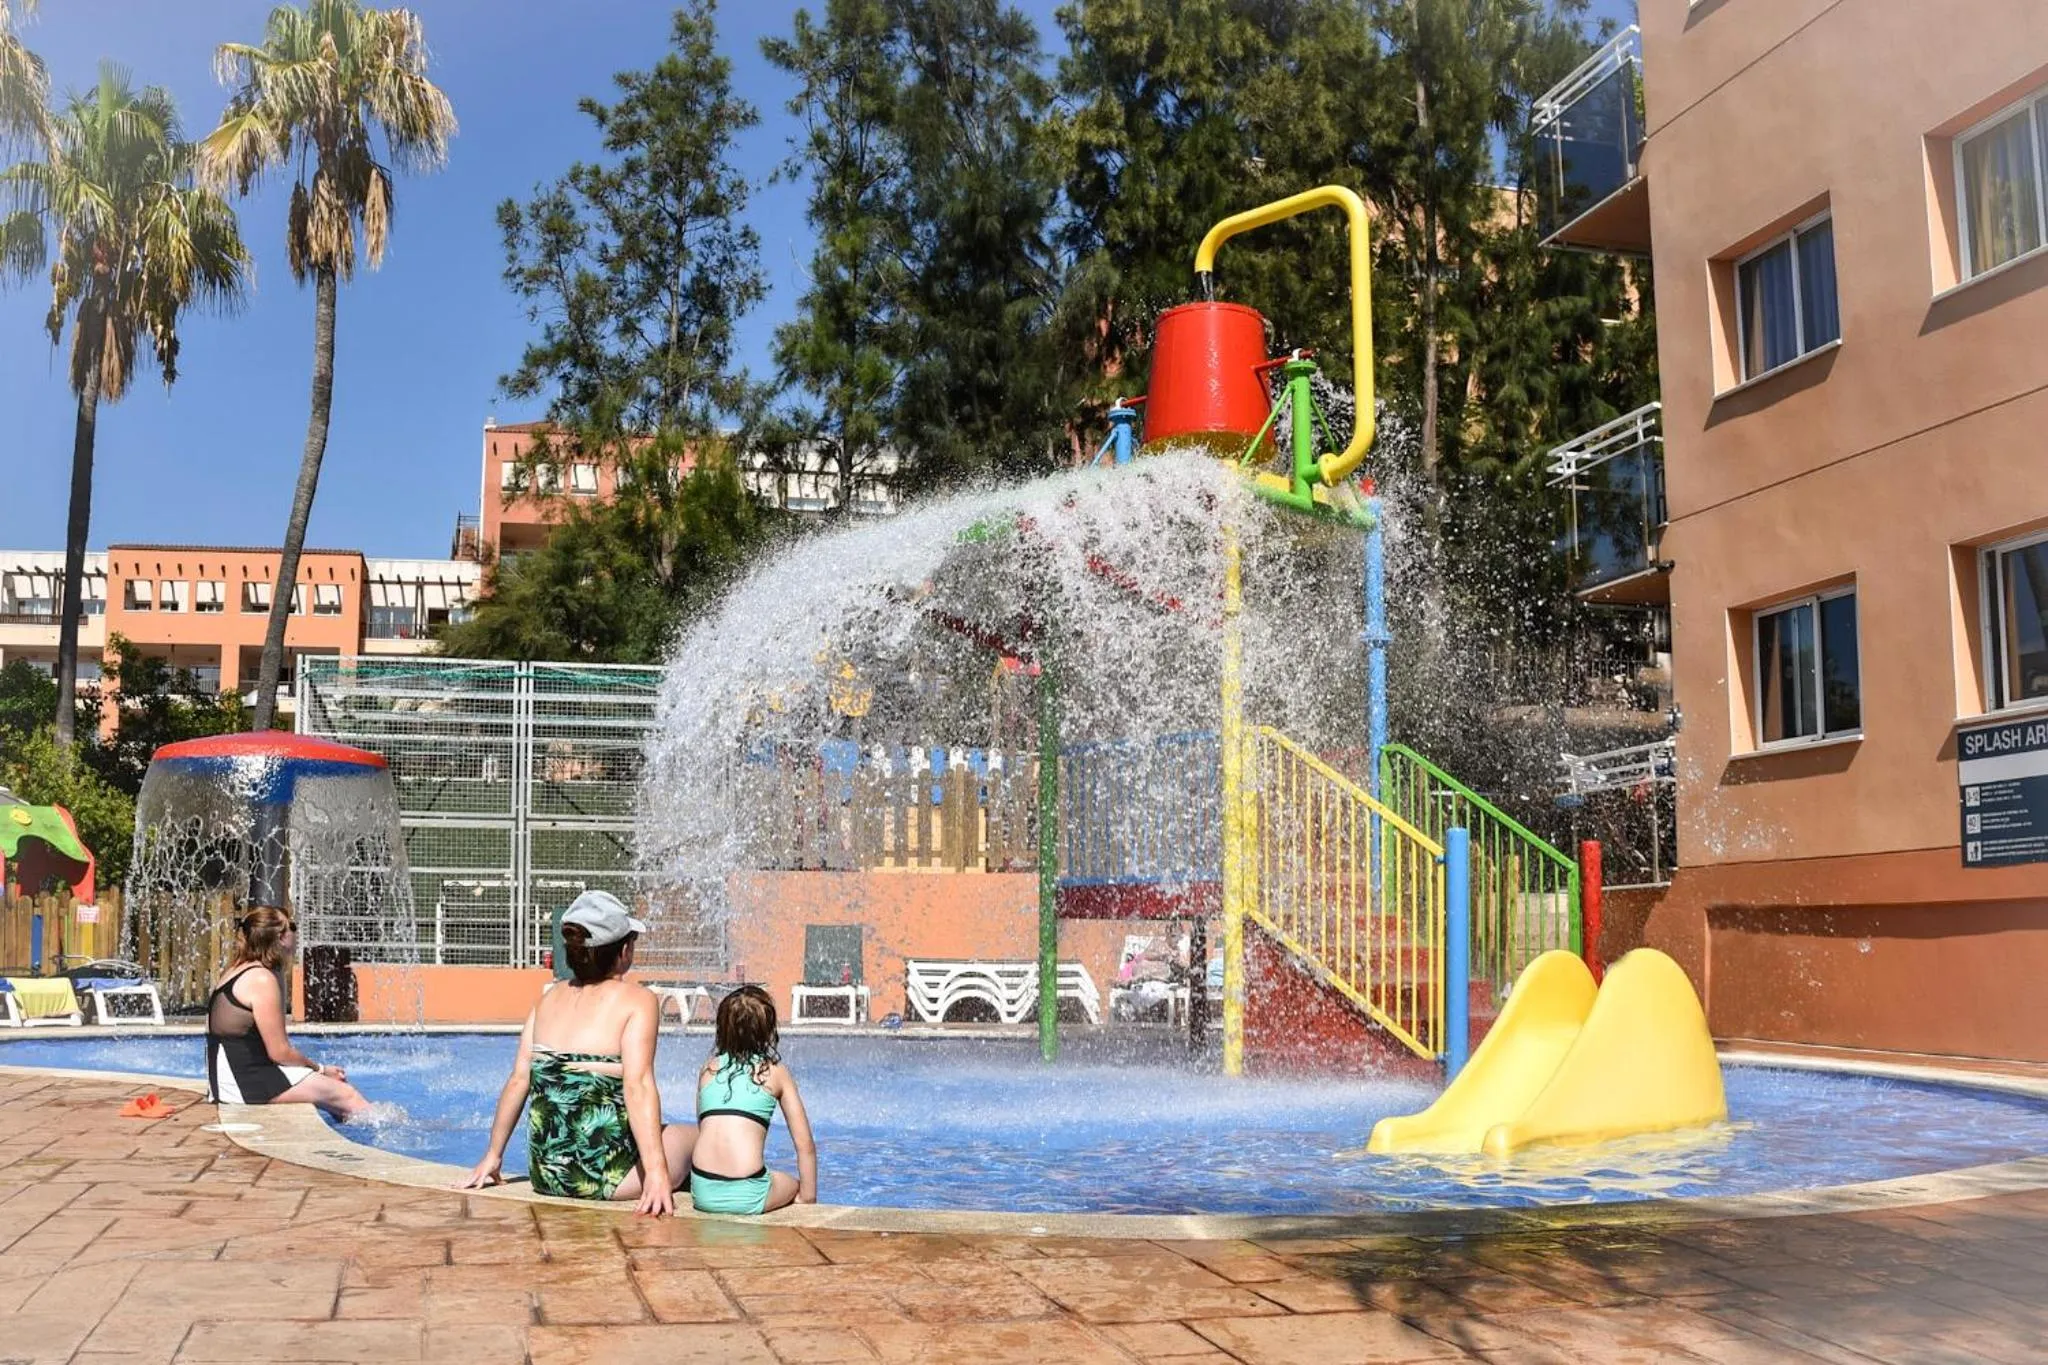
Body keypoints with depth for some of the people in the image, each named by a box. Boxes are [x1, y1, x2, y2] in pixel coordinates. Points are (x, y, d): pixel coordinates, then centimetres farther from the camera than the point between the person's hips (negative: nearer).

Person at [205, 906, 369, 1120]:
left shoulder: (239, 972, 15)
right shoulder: (262, 979, -16)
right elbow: (280, 1052, -16)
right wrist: (320, 1069, -2)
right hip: (247, 1083, -10)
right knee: (346, 1096, -9)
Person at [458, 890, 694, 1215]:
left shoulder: (551, 997, 11)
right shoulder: (637, 999, -6)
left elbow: (518, 1079, 9)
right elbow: (638, 1086, -18)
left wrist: (493, 1156, 17)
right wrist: (657, 1173, -23)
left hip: (545, 1173, 6)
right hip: (603, 1174, -6)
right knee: (693, 1136, 18)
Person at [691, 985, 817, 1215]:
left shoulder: (708, 1068, 15)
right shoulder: (776, 1072, 8)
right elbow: (805, 1145, 6)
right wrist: (809, 1201, 16)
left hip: (702, 1193, 3)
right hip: (746, 1197, -3)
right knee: (795, 1186, 30)